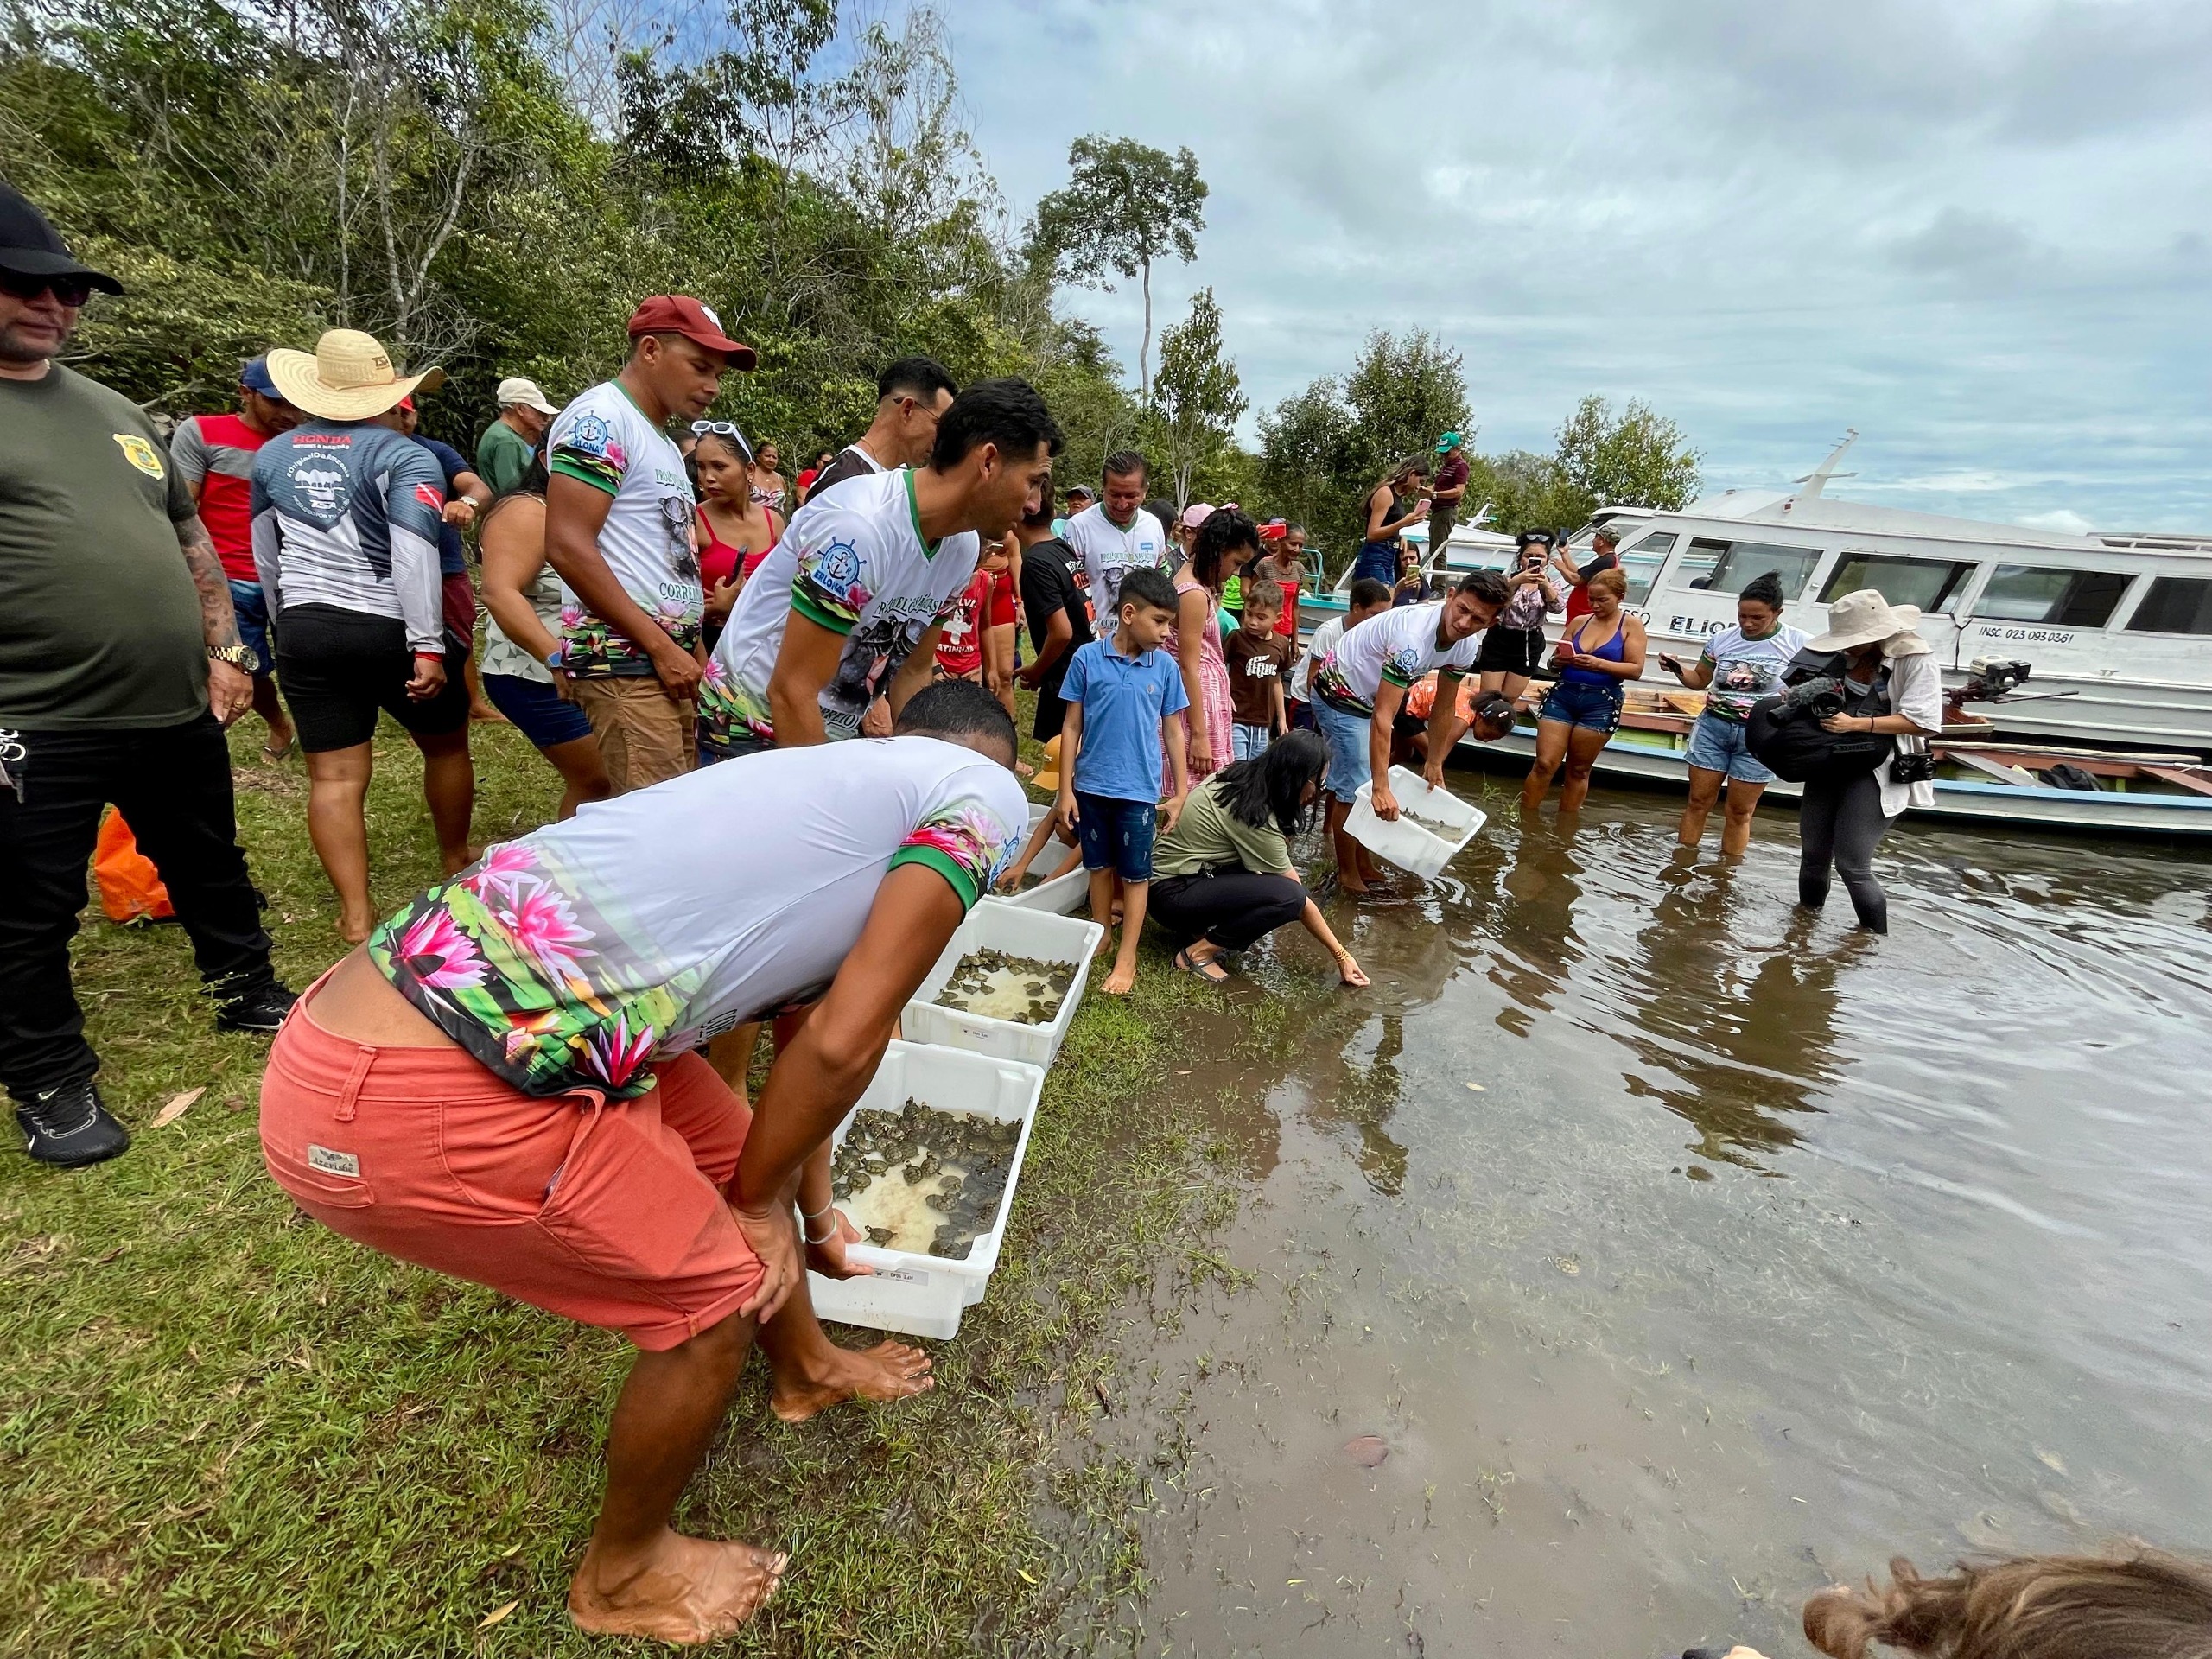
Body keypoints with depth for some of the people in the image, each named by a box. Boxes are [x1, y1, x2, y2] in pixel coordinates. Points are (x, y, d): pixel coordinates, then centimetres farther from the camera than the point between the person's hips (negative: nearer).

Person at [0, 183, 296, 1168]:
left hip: (178, 710, 5)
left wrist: (224, 651, 9)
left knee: (213, 869, 18)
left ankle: (246, 993, 37)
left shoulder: (115, 411, 14)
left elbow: (191, 537, 19)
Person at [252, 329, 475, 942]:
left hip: (304, 630, 5)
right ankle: (456, 865, 30)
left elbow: (265, 555, 20)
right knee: (446, 744, 17)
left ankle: (356, 912, 5)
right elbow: (413, 556, -21)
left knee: (335, 776, 5)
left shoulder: (272, 455, 13)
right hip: (391, 629, -5)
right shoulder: (406, 456, -8)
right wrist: (429, 647, -22)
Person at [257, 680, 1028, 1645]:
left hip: (420, 1001, 9)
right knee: (716, 1289, 12)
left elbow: (803, 1034, 31)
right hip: (415, 1107, -9)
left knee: (731, 1154, 25)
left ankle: (808, 1370, 54)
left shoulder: (830, 784, 21)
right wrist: (762, 1199, 12)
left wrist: (814, 1210, 44)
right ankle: (621, 1576, 42)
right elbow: (841, 1047, -8)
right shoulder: (985, 795, -3)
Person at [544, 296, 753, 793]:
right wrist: (660, 647, -16)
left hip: (670, 657, 9)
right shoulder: (600, 418, -6)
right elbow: (567, 547, -16)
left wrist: (693, 650, 19)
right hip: (623, 660, -9)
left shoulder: (663, 444, 22)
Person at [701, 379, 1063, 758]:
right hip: (749, 733, -7)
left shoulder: (964, 546, -4)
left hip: (832, 737, 7)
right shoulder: (859, 526, -28)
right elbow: (791, 692, -26)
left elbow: (912, 672, 4)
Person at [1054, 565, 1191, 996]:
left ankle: (1127, 957, 19)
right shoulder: (1087, 658, -7)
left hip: (1139, 790, 0)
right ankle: (1101, 935, 36)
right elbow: (1072, 727, -2)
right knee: (1100, 865, 16)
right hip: (1091, 786, 0)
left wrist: (1181, 792, 3)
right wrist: (1065, 790, -3)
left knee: (1135, 874, 7)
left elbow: (1173, 733, 3)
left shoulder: (1165, 667, -4)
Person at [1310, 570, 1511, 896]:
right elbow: (1383, 716, -40)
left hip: (1371, 695, 8)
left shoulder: (1467, 646, -12)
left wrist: (1434, 763, 7)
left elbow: (1444, 707, 3)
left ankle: (1363, 863, 32)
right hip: (1339, 695, -8)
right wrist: (1382, 788, -41)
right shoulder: (1413, 636, -37)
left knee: (1365, 782, 17)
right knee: (1354, 788, -7)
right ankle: (1347, 873, 11)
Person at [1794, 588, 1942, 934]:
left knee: (1851, 865, -7)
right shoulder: (1849, 656, 4)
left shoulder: (1916, 660, -13)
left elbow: (1923, 722, -18)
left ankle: (1874, 937, 14)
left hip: (1877, 773, -6)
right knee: (1812, 854, 12)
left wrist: (1857, 723, -26)